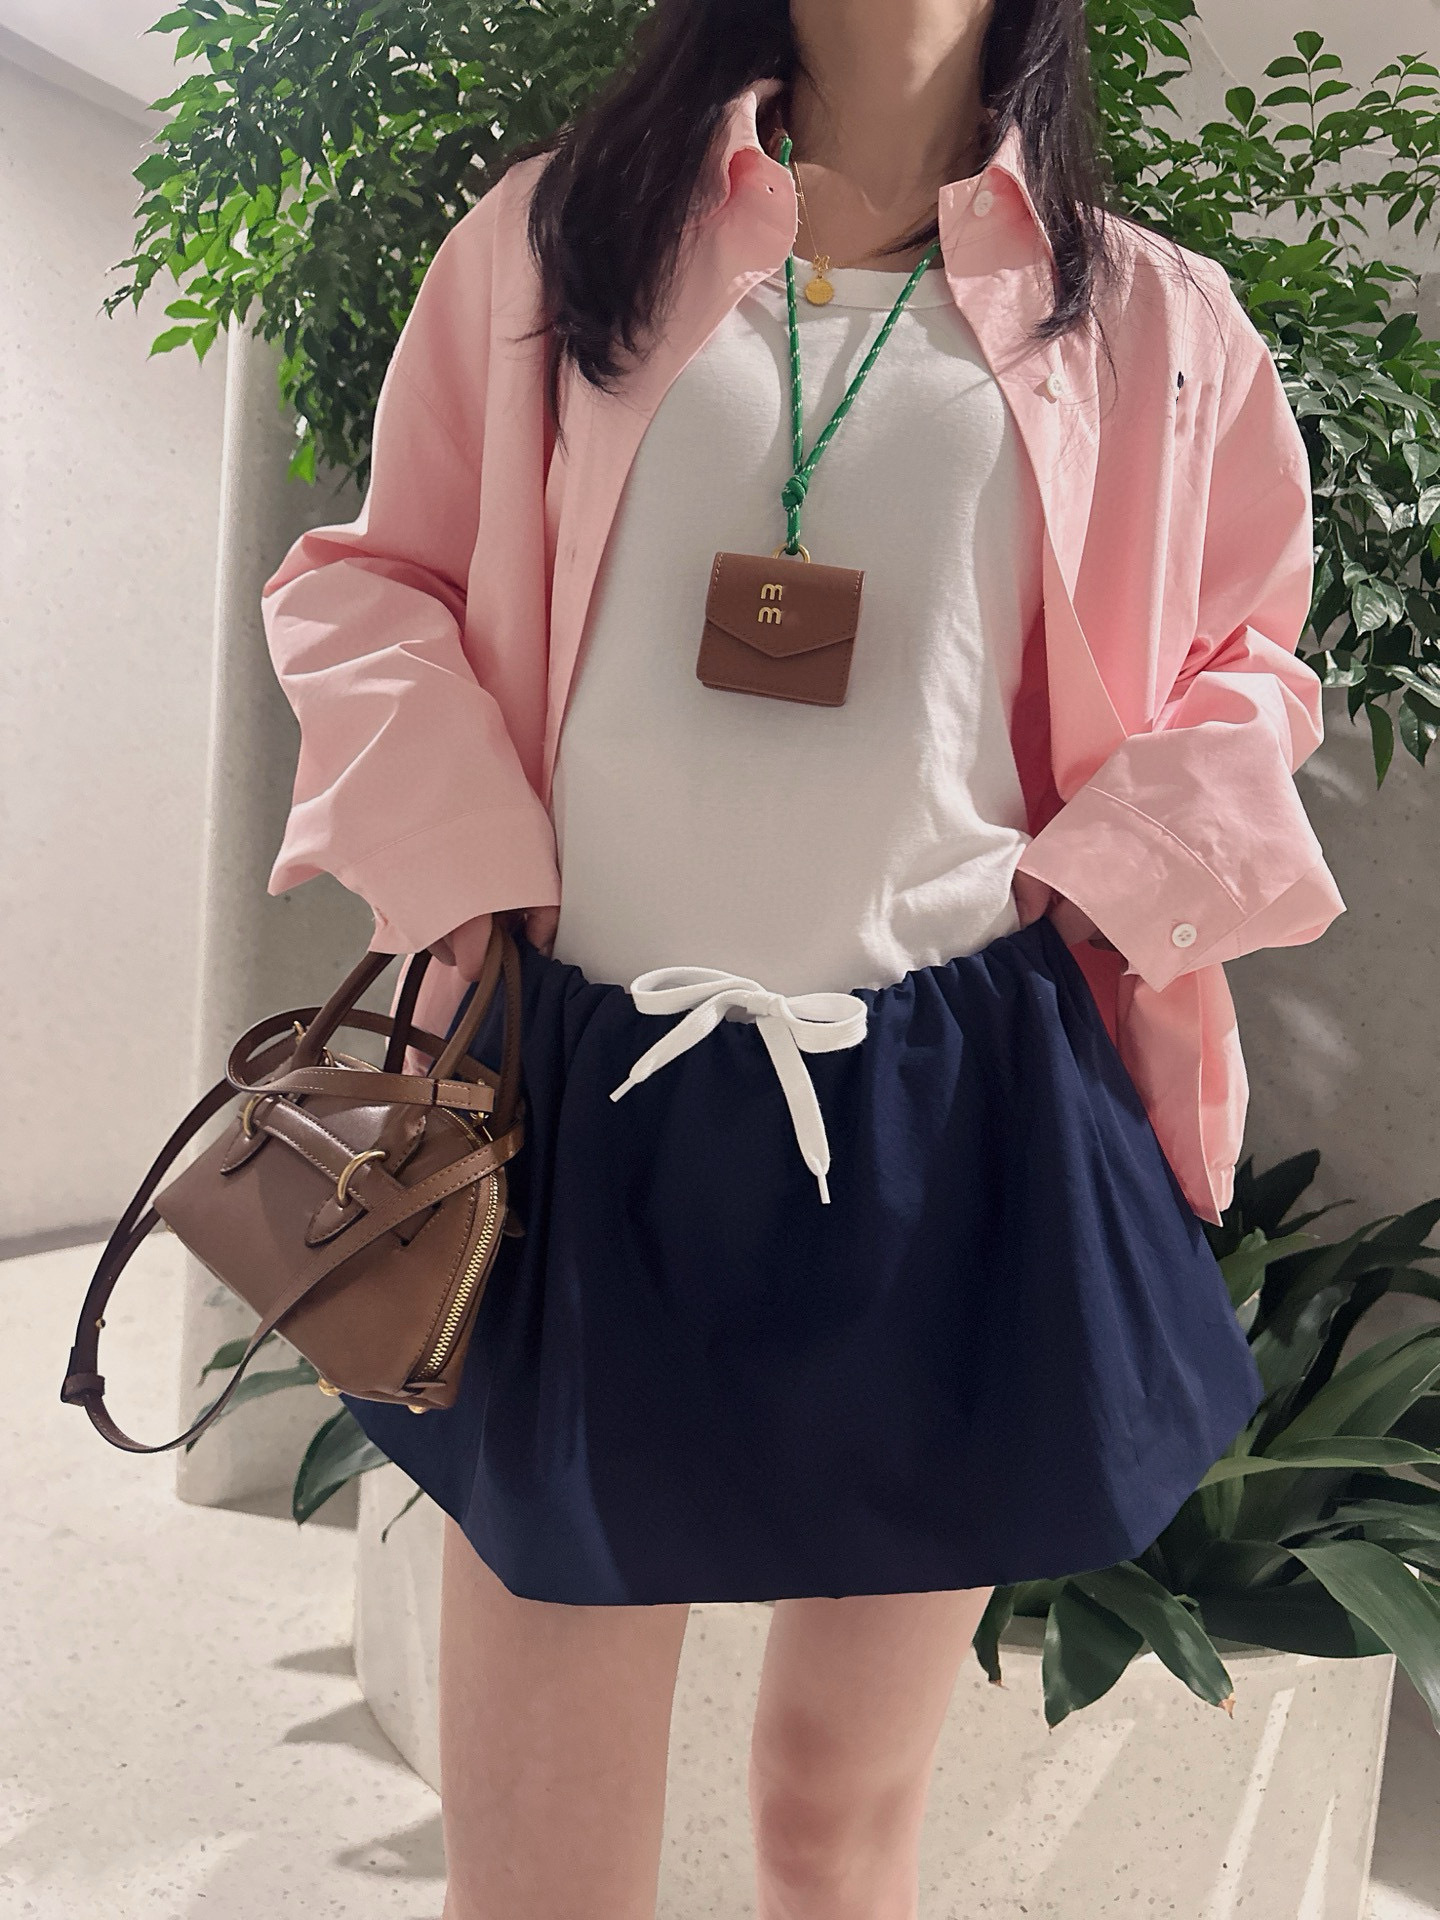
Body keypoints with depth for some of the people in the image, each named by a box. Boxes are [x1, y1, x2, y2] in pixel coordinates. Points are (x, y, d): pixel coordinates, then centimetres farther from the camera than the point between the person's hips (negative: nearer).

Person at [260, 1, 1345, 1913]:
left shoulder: (1152, 321, 11)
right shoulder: (553, 236, 11)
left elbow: (1243, 664, 18)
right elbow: (374, 582, 13)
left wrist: (1104, 895, 1)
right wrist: (465, 875, -2)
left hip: (958, 1115, 1)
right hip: (587, 1093, 0)